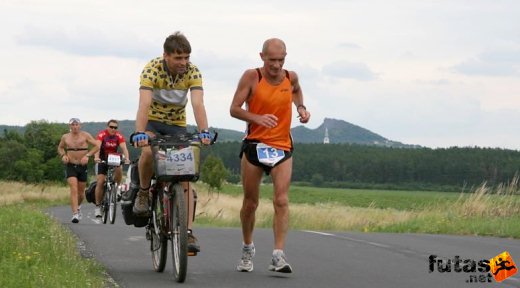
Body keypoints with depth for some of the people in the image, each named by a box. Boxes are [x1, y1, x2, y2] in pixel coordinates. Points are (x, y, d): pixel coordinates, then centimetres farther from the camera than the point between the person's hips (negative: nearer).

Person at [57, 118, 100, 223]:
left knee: (81, 192, 10)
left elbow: (96, 146, -2)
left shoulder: (85, 135, -2)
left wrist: (87, 155, -15)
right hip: (70, 166, 0)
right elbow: (60, 147, 23)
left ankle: (78, 206, 42)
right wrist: (63, 155, 1)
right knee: (74, 189, -17)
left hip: (82, 166, 0)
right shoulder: (65, 137, 6)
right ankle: (75, 214, -22)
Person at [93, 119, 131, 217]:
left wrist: (127, 158, -42)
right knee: (100, 182, -9)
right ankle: (98, 206, -1)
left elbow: (124, 148, -24)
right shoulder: (102, 134, -17)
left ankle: (116, 188, -7)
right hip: (103, 160, -1)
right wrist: (96, 157, -49)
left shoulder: (119, 136, -12)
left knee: (119, 170, -32)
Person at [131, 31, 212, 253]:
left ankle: (188, 231, -10)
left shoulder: (193, 72, -19)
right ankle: (143, 192, -7)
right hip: (152, 121, -2)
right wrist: (140, 132, -51)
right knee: (148, 152, -35)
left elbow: (198, 103, -31)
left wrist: (204, 131, -48)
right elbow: (144, 103, -36)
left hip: (177, 124, 2)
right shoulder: (152, 69, -25)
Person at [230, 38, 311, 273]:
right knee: (250, 203, 8)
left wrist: (301, 108, 8)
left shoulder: (291, 77, 3)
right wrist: (258, 118, -25)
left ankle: (278, 256, -17)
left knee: (281, 201, -13)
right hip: (254, 145, -1)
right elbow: (234, 109, -9)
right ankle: (247, 249, 29)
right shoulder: (251, 77, -7)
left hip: (282, 146, 1)